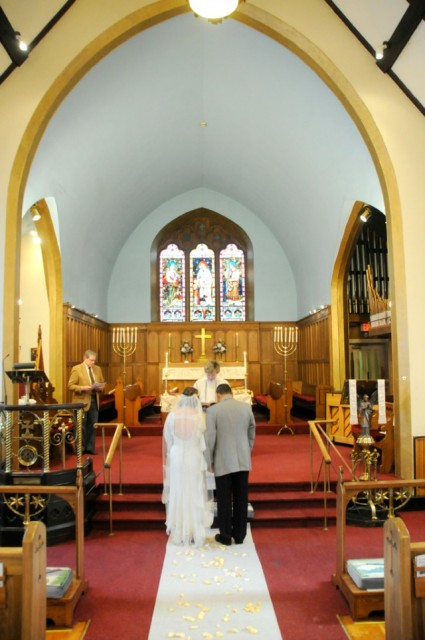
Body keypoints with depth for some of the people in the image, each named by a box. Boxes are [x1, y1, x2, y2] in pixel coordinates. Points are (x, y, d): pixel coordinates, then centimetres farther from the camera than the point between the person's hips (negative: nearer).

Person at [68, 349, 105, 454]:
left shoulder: (98, 369, 11)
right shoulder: (76, 369, -6)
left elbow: (102, 383, 19)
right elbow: (70, 385, -9)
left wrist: (100, 387, -4)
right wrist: (83, 388, -22)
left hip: (94, 400, 5)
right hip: (82, 401, -5)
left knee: (92, 426, 7)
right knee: (81, 426, 2)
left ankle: (90, 448, 17)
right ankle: (80, 448, 14)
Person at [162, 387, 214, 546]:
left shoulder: (172, 416, -10)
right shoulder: (200, 417, -16)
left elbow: (168, 441, 1)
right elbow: (205, 442, -9)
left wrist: (168, 459, 14)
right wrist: (207, 462, 4)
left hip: (176, 460, 2)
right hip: (194, 460, -2)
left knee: (177, 495, 14)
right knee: (195, 496, 10)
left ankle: (178, 533, 23)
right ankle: (196, 533, 18)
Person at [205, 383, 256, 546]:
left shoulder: (212, 410, -10)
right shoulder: (246, 407, 0)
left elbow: (209, 438, -9)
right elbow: (251, 434, 8)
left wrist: (209, 461, 1)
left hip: (223, 462, -3)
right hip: (243, 461, 3)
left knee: (224, 499, 9)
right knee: (241, 499, 12)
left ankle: (226, 535, 19)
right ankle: (239, 535, 22)